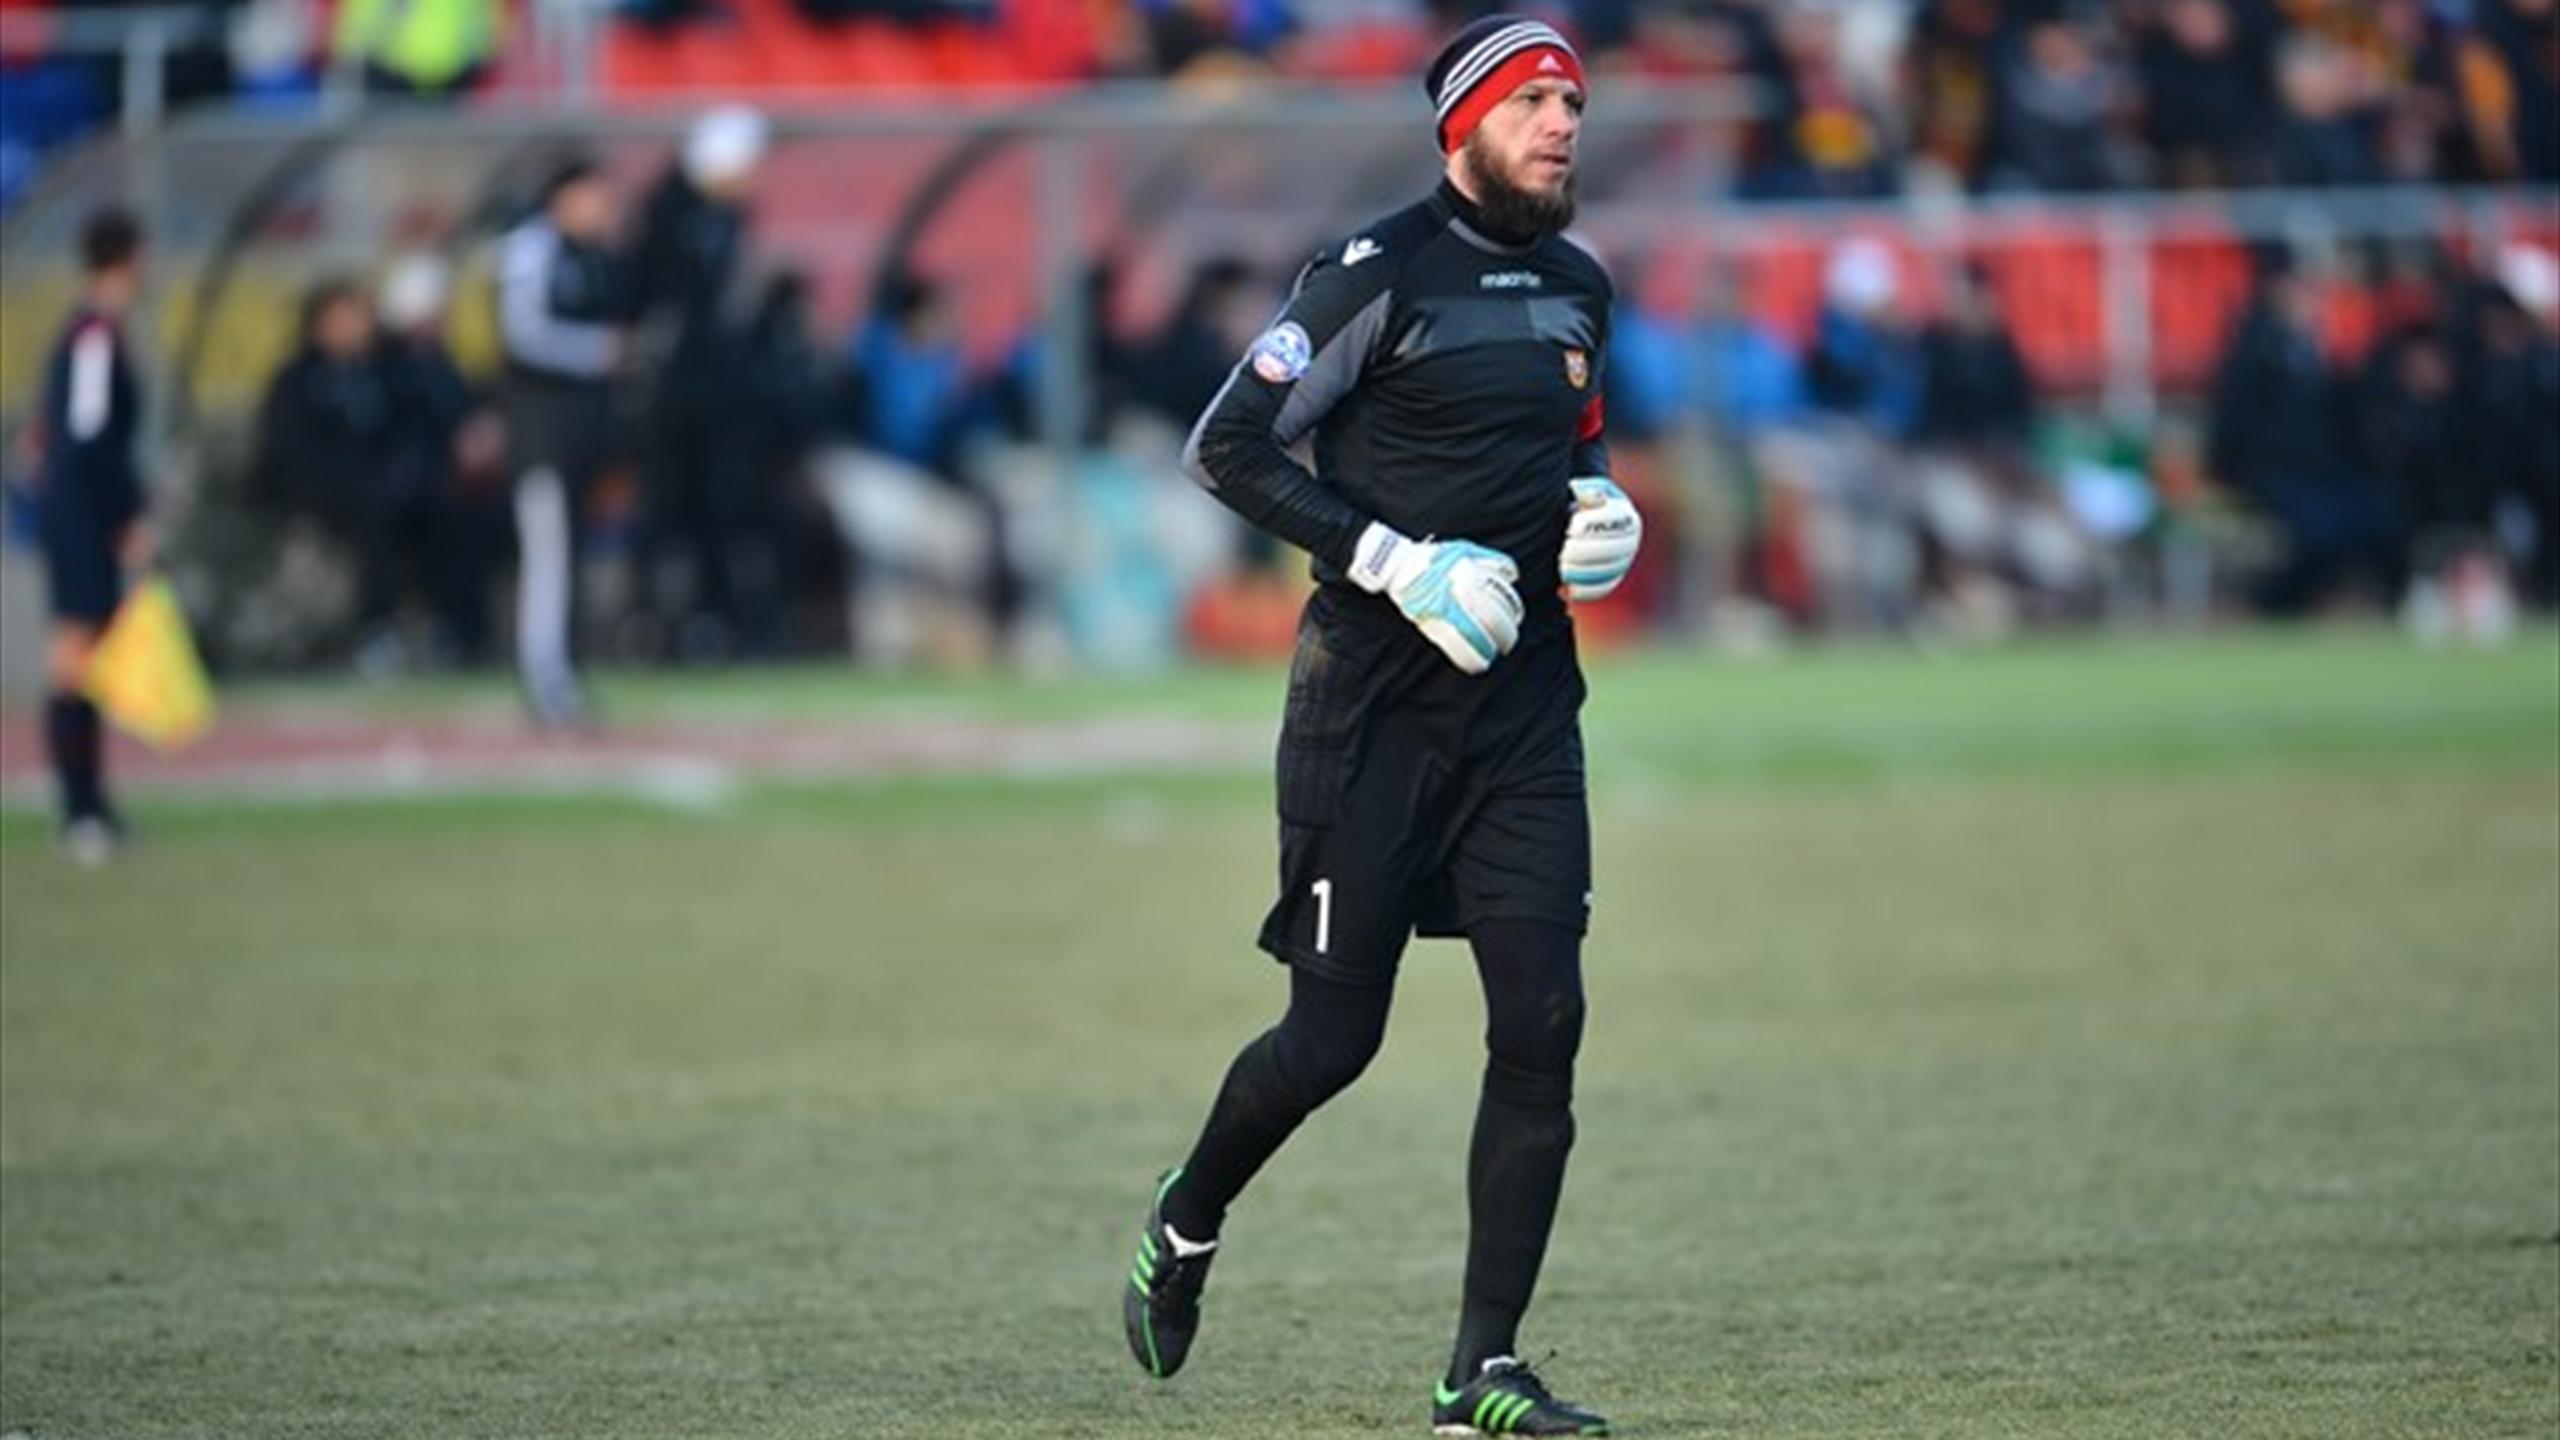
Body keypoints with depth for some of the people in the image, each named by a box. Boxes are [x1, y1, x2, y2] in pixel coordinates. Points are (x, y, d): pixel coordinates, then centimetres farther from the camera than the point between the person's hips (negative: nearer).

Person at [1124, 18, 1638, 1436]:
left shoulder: (1575, 290, 12)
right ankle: (1186, 1220, 30)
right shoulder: (1378, 274, -10)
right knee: (1334, 1036, -1)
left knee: (1542, 1023, -5)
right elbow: (1228, 445, -12)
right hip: (1373, 697, -6)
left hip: (1522, 695, 6)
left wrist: (1592, 503, 6)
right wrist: (1393, 560, -19)